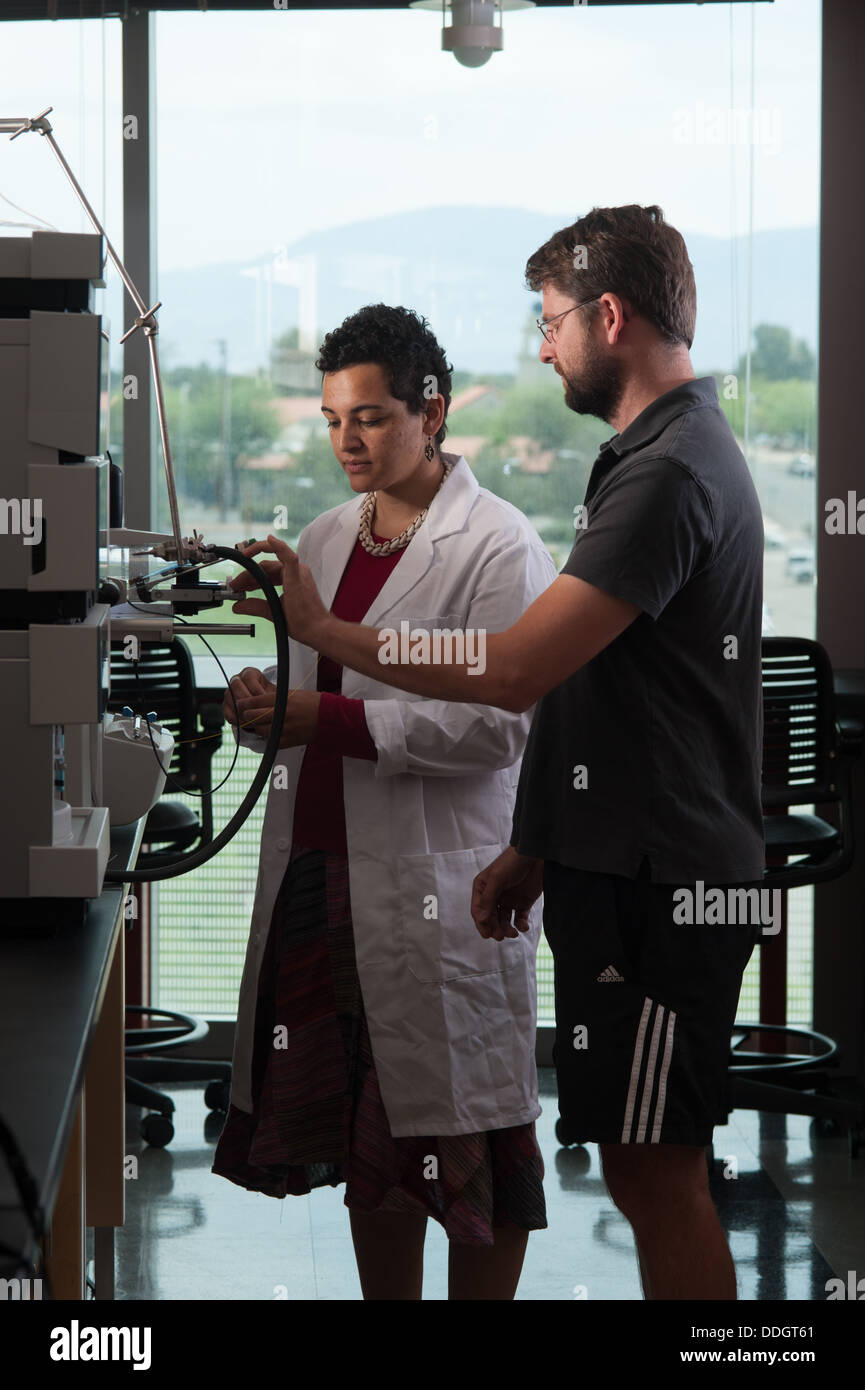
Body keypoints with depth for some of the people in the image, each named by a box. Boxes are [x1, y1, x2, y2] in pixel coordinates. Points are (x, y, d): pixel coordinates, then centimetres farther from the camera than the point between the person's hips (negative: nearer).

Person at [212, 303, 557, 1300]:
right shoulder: (326, 539, 15)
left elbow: (498, 726, -16)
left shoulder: (498, 546, -8)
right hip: (318, 872, 7)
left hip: (438, 889, -7)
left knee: (458, 1136, -1)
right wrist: (261, 703, -3)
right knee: (365, 1139, 12)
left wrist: (331, 720, -20)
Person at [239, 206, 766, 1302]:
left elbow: (513, 672, -23)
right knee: (651, 1171, 14)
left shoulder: (669, 475, -18)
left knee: (654, 1171, -4)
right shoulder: (662, 453, 17)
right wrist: (533, 849, 20)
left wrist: (326, 632, -12)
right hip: (625, 868, 10)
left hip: (655, 885, -10)